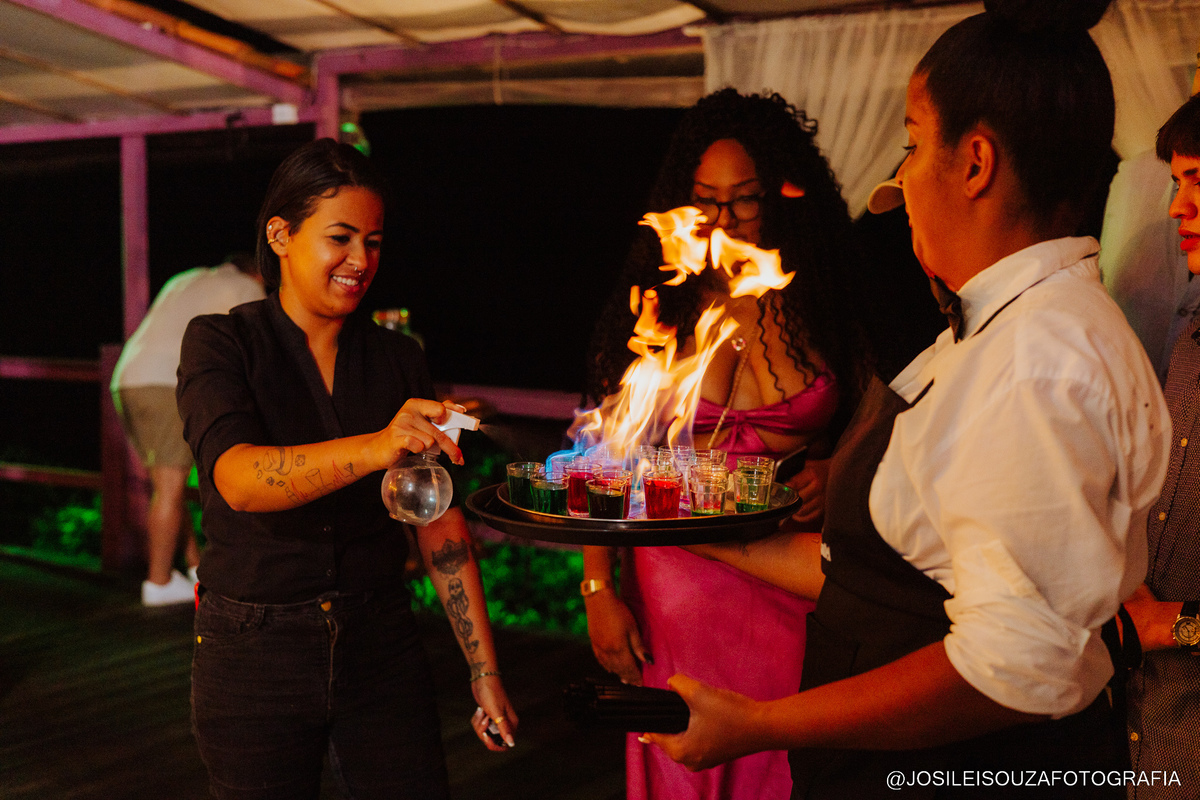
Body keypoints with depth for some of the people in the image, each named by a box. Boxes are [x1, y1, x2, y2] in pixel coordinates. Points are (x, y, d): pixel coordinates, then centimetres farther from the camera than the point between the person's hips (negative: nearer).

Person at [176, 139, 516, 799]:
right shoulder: (220, 344, -6)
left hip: (381, 648, 3)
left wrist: (484, 671, 1)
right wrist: (374, 448, -41)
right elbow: (237, 479, -25)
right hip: (254, 657, -2)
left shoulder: (399, 360, 4)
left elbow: (440, 527, 5)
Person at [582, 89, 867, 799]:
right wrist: (598, 591, -3)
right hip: (674, 591, 0)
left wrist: (835, 475, -9)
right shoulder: (651, 314, 2)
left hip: (795, 589, 0)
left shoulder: (825, 314, 2)